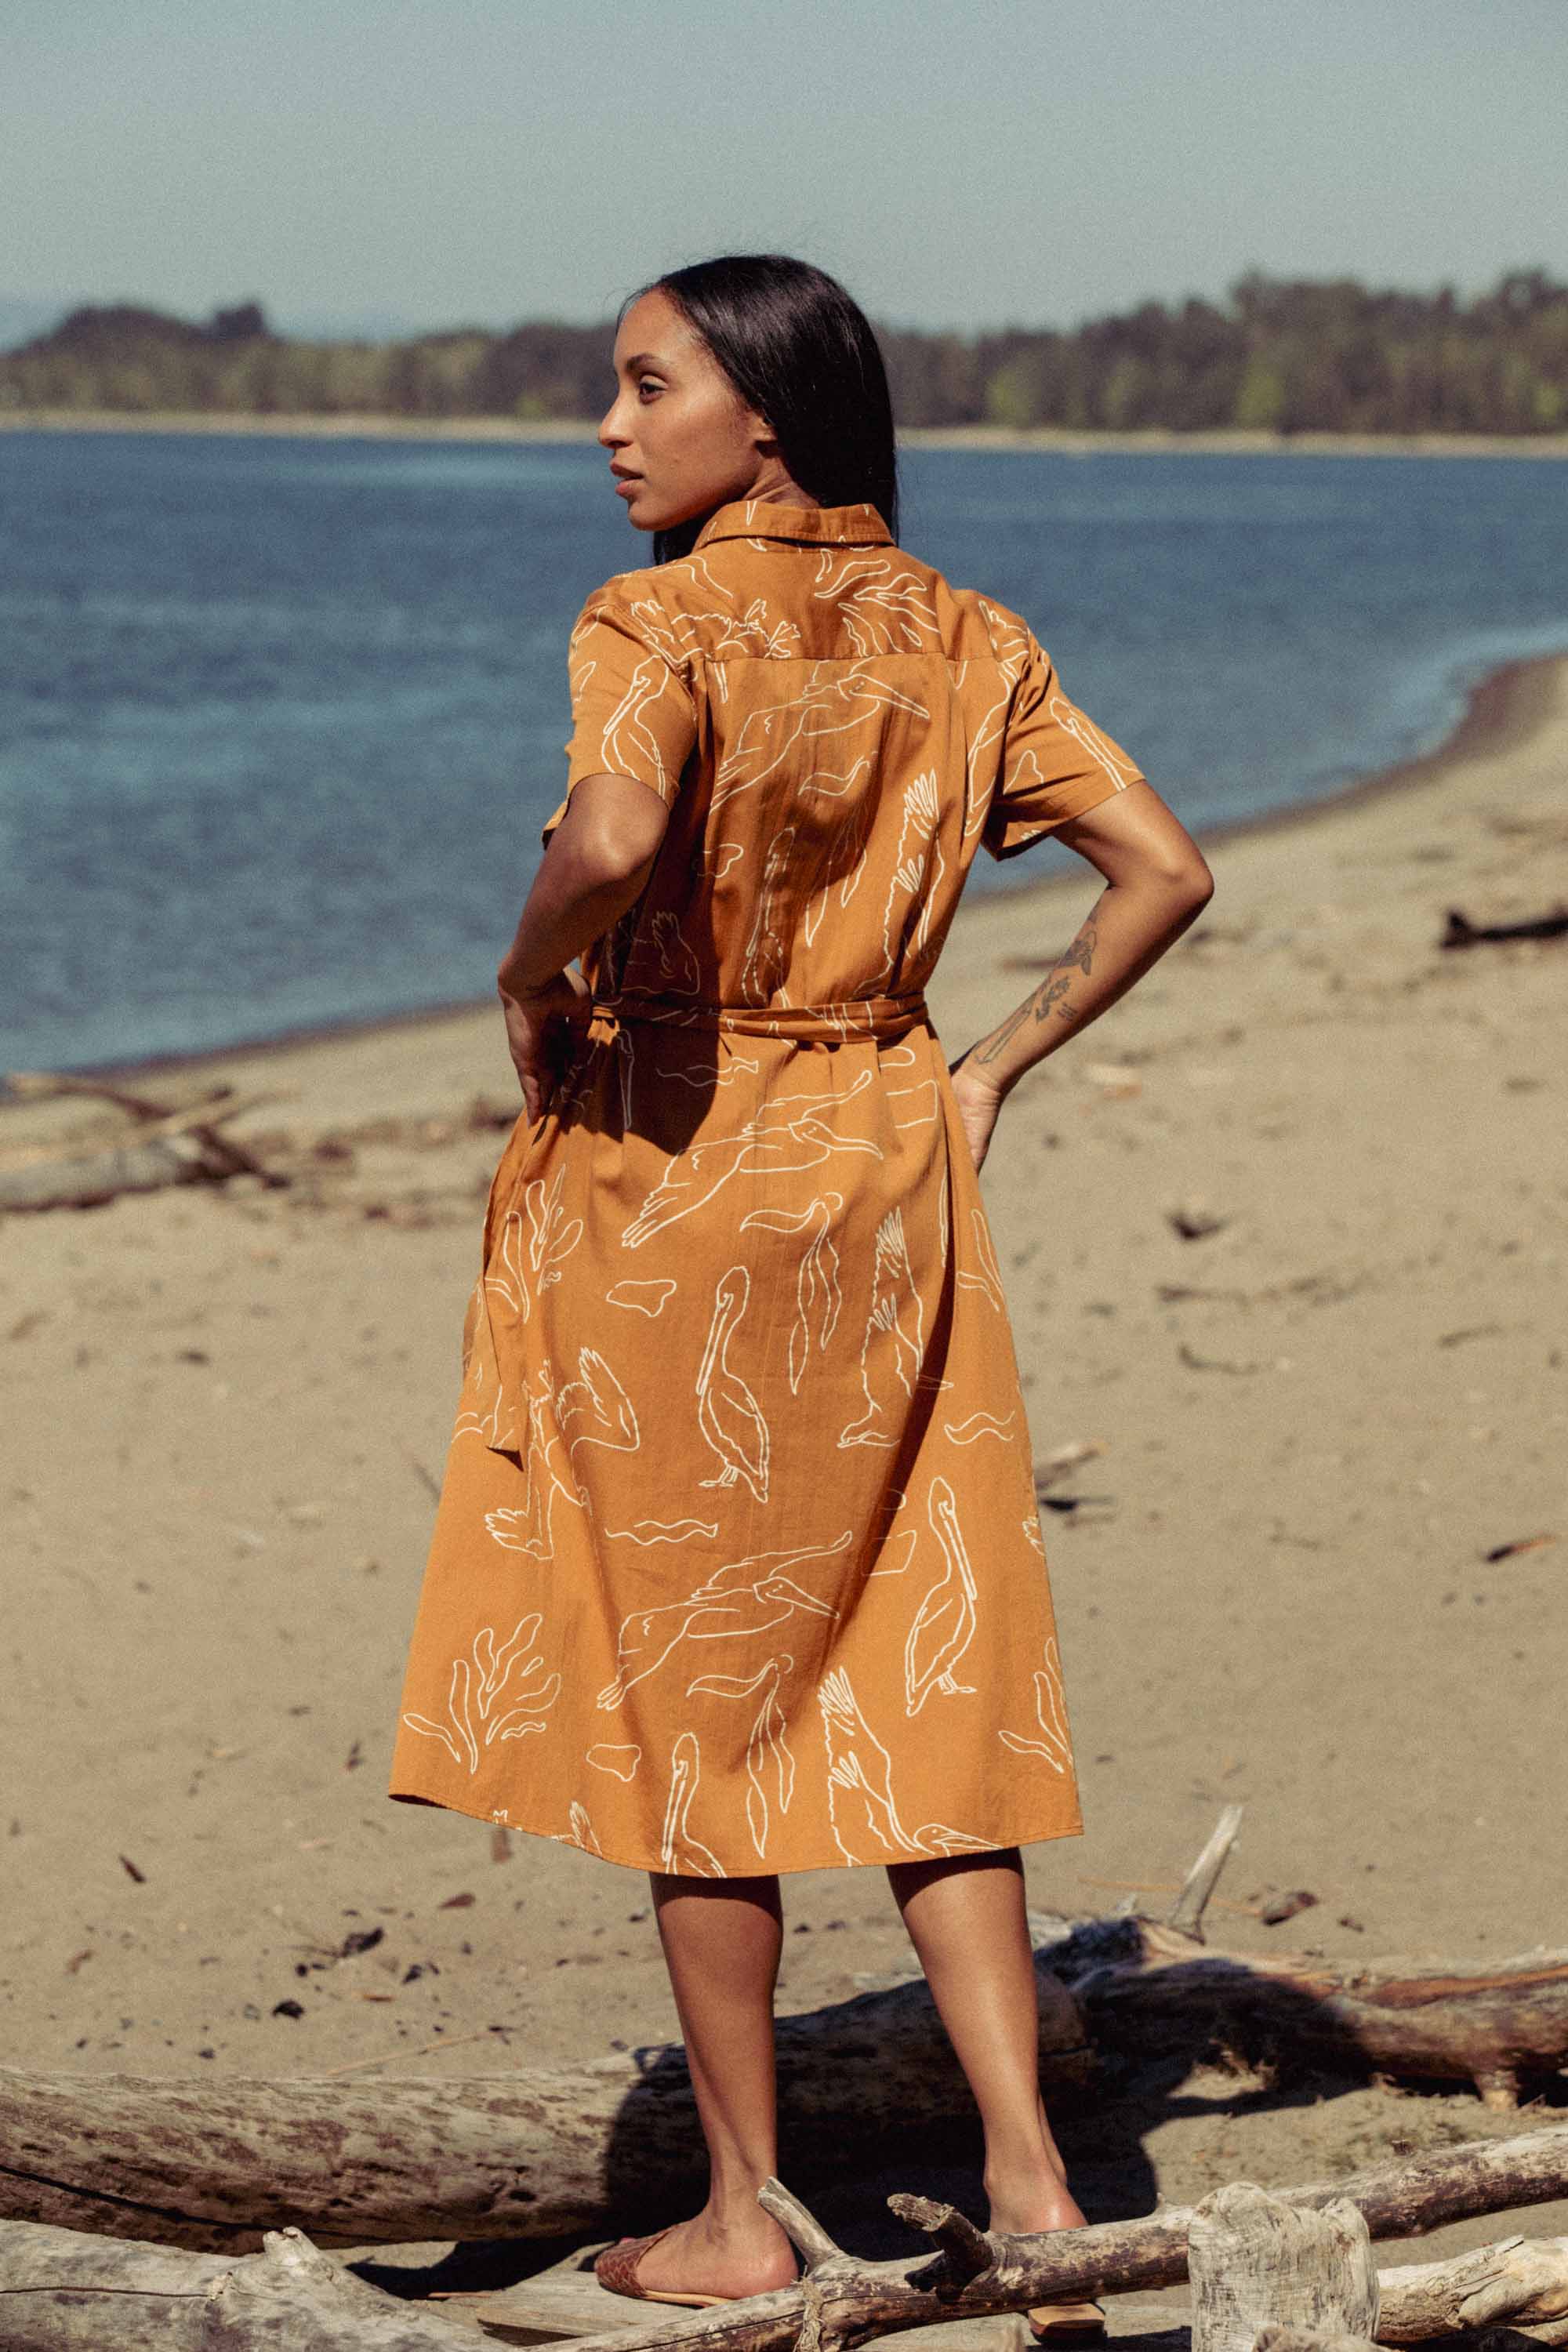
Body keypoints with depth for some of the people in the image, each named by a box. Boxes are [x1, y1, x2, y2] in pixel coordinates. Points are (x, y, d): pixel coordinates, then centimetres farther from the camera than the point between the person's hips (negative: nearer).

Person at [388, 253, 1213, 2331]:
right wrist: (992, 1068, 9)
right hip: (887, 1165, 5)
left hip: (665, 1171, -5)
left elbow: (610, 839, -34)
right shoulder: (960, 638, 4)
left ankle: (744, 2213, 15)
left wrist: (531, 979, -14)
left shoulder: (659, 625, -14)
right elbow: (1165, 870, 3)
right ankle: (1032, 2182, 3)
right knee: (914, 1686, 10)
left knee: (690, 1695, 7)